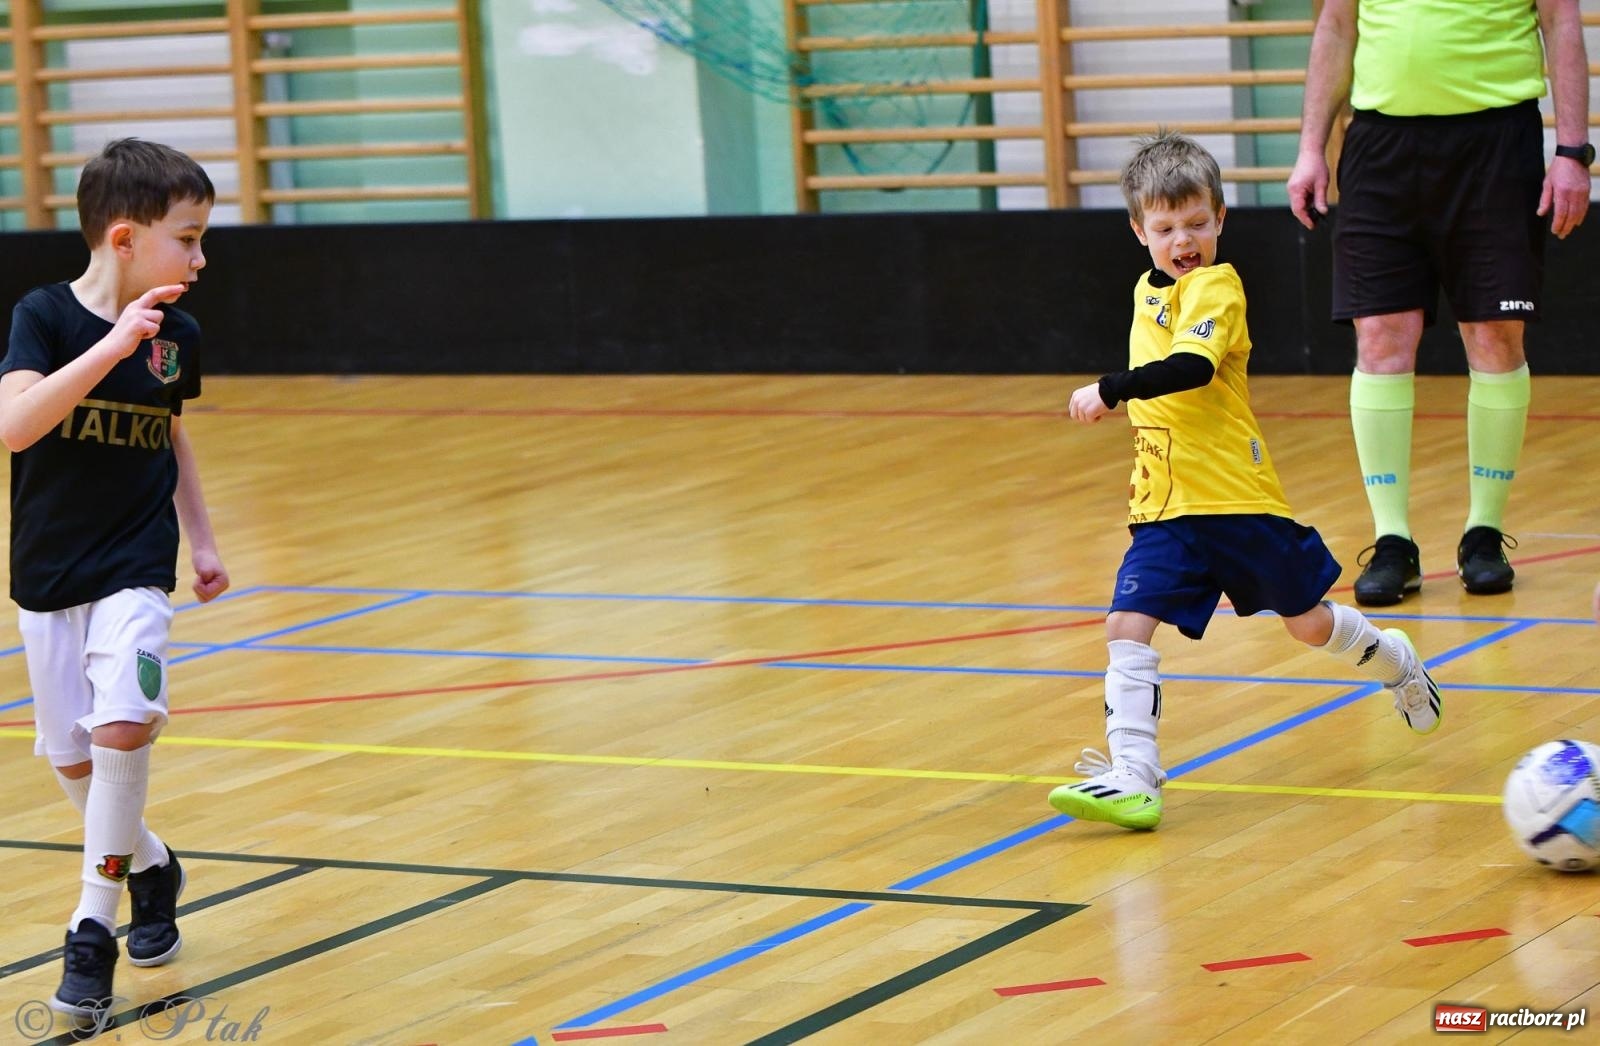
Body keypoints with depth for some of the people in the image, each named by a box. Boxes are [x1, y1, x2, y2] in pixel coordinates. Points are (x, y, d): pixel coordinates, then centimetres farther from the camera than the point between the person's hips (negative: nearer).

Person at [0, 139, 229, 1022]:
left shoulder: (177, 334, -1)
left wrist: (203, 541, 18)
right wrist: (112, 346, -35)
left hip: (135, 567, 1)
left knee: (124, 726, -20)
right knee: (73, 758, 8)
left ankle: (93, 925, -9)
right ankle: (148, 865, 37)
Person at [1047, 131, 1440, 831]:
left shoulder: (1214, 287, -15)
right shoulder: (1149, 292, 11)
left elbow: (1192, 366, -32)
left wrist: (1109, 391, -37)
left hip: (1237, 497, -6)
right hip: (1164, 508, 6)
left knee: (1309, 622, 13)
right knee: (1127, 627, -12)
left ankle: (1398, 665, 43)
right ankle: (1131, 777, -14)